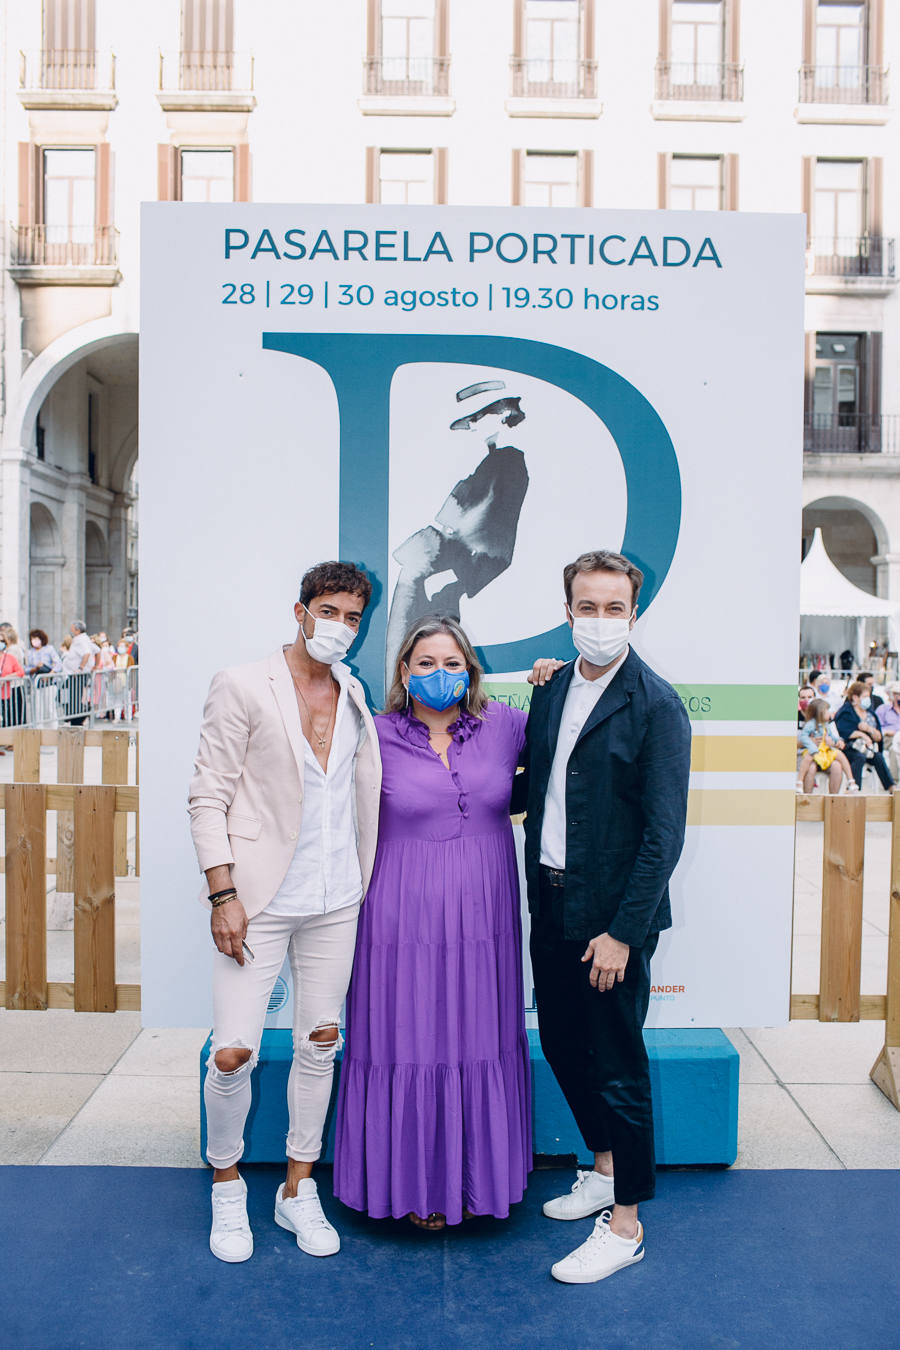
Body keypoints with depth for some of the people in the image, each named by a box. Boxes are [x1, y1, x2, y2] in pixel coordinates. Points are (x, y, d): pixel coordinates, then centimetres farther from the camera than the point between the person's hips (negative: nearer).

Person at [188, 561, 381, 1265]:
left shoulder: (354, 696, 9)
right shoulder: (242, 686, -7)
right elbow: (209, 796, -8)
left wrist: (363, 883, 11)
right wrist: (223, 893, -14)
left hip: (335, 899, 5)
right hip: (260, 898, -4)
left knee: (321, 1043, 12)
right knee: (233, 1052, -4)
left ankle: (299, 1190, 31)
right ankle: (227, 1183, 25)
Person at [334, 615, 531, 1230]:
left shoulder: (504, 725, 2)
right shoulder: (376, 736, -5)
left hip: (482, 919, 3)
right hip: (406, 919, -2)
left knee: (479, 1044, 13)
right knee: (409, 1045, 7)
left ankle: (474, 1179, 34)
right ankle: (414, 1186, 28)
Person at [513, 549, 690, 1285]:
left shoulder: (656, 706, -14)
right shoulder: (553, 688, 6)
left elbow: (664, 832, -16)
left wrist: (623, 932, -17)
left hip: (613, 915, -7)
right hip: (552, 903, 7)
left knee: (617, 1064, 6)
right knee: (562, 1044, 18)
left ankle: (625, 1223, 25)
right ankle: (606, 1169, 42)